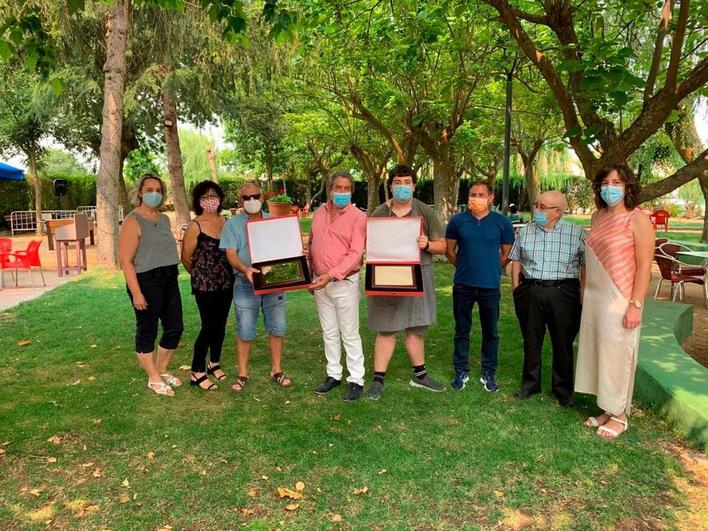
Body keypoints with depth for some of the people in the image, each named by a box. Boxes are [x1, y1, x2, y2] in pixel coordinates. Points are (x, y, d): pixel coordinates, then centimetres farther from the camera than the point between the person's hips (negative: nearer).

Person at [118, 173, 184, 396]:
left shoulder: (164, 219, 12)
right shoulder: (133, 221, -10)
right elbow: (125, 260, -15)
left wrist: (172, 275, 16)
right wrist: (136, 293, -19)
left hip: (169, 280, 8)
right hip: (146, 282, -7)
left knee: (175, 327, 12)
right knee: (147, 331, 6)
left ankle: (162, 370, 32)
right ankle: (154, 379, 20)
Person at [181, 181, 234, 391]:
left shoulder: (225, 222, 6)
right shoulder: (195, 226, -8)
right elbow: (186, 257, -3)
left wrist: (226, 273, 10)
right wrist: (201, 275, 8)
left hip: (226, 282, 5)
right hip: (205, 285, -5)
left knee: (220, 325, 13)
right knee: (209, 326, -4)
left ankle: (214, 363, 31)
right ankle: (197, 372, 8)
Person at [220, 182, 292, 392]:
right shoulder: (233, 224, 2)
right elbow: (231, 254, -7)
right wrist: (245, 269, -26)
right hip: (246, 285, -2)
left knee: (277, 329, 8)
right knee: (244, 333, 4)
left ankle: (276, 370, 23)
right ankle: (243, 373, 19)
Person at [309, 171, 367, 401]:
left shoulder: (357, 217, -10)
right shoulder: (319, 213, 9)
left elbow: (355, 253, -17)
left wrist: (332, 275, -26)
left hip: (344, 282, -6)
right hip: (320, 282, 6)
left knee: (349, 334, 2)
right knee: (329, 333, 15)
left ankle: (356, 380, 13)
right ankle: (333, 375, 27)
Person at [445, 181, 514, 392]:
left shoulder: (502, 222, -1)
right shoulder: (457, 220, 0)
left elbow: (507, 254, 8)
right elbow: (449, 251, 8)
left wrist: (491, 270, 9)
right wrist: (465, 267, 10)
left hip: (490, 286, 0)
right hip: (463, 285, 0)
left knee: (490, 332, 10)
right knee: (462, 331, 10)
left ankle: (489, 373, 23)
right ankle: (461, 371, 23)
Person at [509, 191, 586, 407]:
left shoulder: (577, 233, -1)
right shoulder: (525, 231, 8)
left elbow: (586, 265, 0)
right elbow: (516, 261, 12)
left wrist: (583, 293, -5)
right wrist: (516, 288, 6)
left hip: (563, 292, -2)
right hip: (530, 292, 3)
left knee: (563, 343, 7)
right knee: (531, 341, 12)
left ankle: (563, 390, 23)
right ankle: (530, 384, 27)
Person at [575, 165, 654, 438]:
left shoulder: (638, 219, -10)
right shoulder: (598, 216, 9)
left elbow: (644, 266, -12)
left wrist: (636, 305, -16)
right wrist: (585, 292, 11)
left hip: (620, 300, -6)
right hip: (594, 297, 6)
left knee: (616, 356, 3)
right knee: (597, 352, 12)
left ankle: (619, 416, 20)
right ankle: (607, 409, 28)